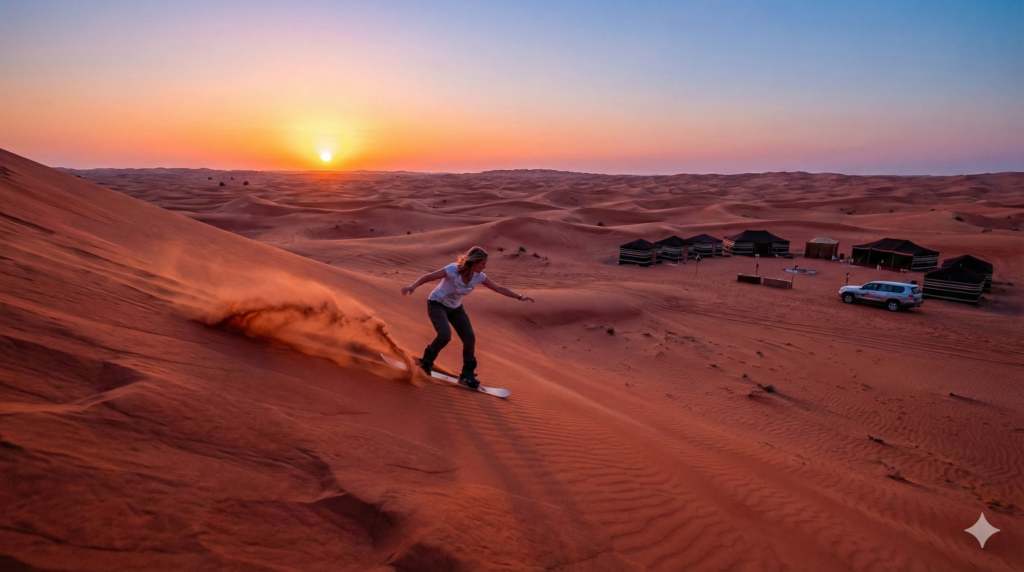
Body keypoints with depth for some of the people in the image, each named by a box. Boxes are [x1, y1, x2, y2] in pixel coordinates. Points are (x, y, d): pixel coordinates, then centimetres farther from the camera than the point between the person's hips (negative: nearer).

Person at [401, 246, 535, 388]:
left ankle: (467, 375, 9)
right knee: (445, 335, -26)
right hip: (437, 304, -5)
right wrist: (413, 286, -46)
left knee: (470, 338, -5)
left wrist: (519, 297, -3)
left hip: (455, 308, 6)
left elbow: (499, 288, -3)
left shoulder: (479, 276, -14)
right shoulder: (453, 270, -30)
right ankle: (427, 359, 2)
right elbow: (428, 277, -30)